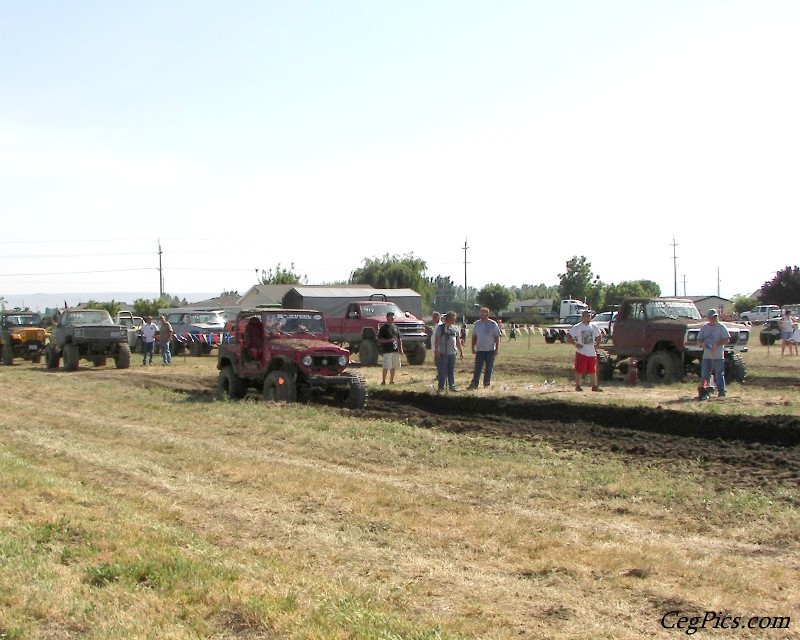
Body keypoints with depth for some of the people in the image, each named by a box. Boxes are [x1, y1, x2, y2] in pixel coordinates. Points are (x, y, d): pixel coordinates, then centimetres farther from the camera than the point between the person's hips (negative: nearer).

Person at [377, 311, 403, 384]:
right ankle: (383, 381, -3)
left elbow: (399, 339, 18)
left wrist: (401, 349, 11)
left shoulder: (395, 327, 14)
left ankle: (391, 381, 16)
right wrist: (389, 340, -19)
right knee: (386, 367, -9)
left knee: (393, 367, 8)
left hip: (395, 350, 6)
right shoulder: (383, 328, -4)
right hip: (387, 351, -6)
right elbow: (379, 340, -8)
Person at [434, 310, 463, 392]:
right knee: (442, 371, -1)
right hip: (442, 353, -4)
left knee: (451, 371, 9)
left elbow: (458, 340, 17)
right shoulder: (440, 328, -4)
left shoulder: (455, 328, 10)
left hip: (452, 353, 4)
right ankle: (441, 387, 5)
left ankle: (452, 386, 17)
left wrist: (460, 351, 16)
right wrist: (436, 351, -13)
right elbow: (436, 340, -7)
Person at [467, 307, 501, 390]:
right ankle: (474, 384, -4)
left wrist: (497, 349, -6)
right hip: (479, 350, 1)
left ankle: (487, 384, 16)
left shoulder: (493, 324, -2)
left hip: (490, 350, -1)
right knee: (477, 368, -3)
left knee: (489, 368, 6)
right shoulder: (477, 324, 6)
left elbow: (497, 337, 0)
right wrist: (473, 347, 3)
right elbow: (474, 337, 11)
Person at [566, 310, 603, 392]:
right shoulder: (577, 327, -6)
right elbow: (568, 336, -9)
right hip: (581, 353, -5)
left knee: (593, 371, 9)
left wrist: (597, 345, 13)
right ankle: (578, 386, 7)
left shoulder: (594, 327, 10)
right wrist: (575, 344, -14)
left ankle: (594, 386, 16)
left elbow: (599, 335, 25)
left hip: (592, 353, 5)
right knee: (579, 371, -1)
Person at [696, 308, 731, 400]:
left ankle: (721, 392, 7)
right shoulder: (704, 328, 10)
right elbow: (699, 340, 11)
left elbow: (727, 340, -6)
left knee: (719, 375, 0)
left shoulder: (721, 327, -1)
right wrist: (703, 343, -11)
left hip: (718, 356, -3)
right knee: (704, 375, 4)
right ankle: (702, 393, 11)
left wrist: (717, 344, -18)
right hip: (707, 356, 3)